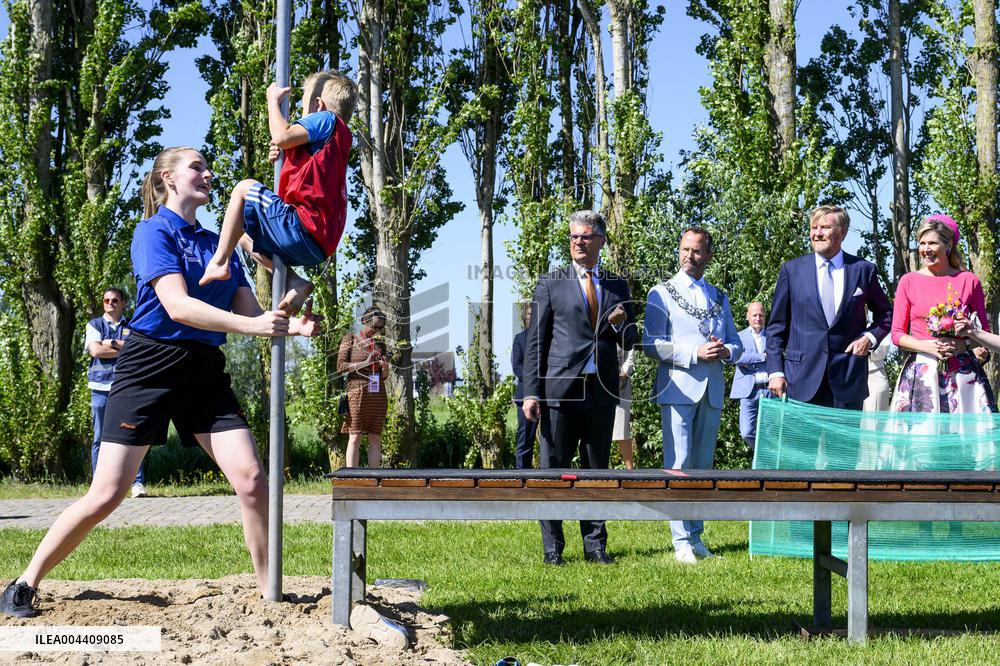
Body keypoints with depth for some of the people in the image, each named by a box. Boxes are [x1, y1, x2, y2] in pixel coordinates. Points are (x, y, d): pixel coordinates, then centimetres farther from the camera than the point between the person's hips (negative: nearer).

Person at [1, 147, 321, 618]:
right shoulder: (155, 231, -6)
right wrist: (250, 325, -29)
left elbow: (248, 312, 10)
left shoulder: (218, 244, 14)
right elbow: (177, 305, -20)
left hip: (205, 371, 6)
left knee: (251, 480, -9)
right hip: (151, 367, -6)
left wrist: (289, 327, -11)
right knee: (107, 494, -8)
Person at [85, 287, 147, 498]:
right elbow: (96, 350, -4)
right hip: (101, 388, 0)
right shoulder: (94, 325, 12)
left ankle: (138, 482, -7)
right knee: (100, 439, 1)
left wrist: (112, 343, -5)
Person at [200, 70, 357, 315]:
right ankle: (296, 283, 7)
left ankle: (220, 262, -4)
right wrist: (282, 158, 11)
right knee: (244, 235, 25)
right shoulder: (338, 136, 27)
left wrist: (273, 101, 1)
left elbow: (282, 136, -16)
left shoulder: (326, 120, -2)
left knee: (245, 187, -2)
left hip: (303, 229, -10)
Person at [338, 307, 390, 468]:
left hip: (378, 394, 5)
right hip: (357, 392, -5)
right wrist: (365, 363, -14)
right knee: (355, 438, -8)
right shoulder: (350, 339, 4)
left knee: (375, 439, 1)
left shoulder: (379, 344, 16)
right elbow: (340, 366, -5)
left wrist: (385, 367, -6)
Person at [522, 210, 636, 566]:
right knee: (553, 470, -1)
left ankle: (595, 545, 16)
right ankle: (552, 547, 6)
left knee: (597, 470, 9)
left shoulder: (617, 286, 13)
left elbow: (629, 342, 16)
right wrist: (531, 392, -5)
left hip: (601, 390, 3)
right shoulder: (551, 284, 4)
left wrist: (621, 324, -8)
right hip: (561, 388, -3)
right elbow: (536, 341, 2)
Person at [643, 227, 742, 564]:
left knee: (703, 466, 7)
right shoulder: (662, 293, 4)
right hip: (678, 388, -5)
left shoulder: (719, 298, 18)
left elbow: (736, 343, 19)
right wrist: (695, 353, -15)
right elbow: (652, 344, -5)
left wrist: (726, 351, -5)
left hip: (712, 390, 5)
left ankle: (696, 536, 13)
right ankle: (681, 540, -8)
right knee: (678, 463, -9)